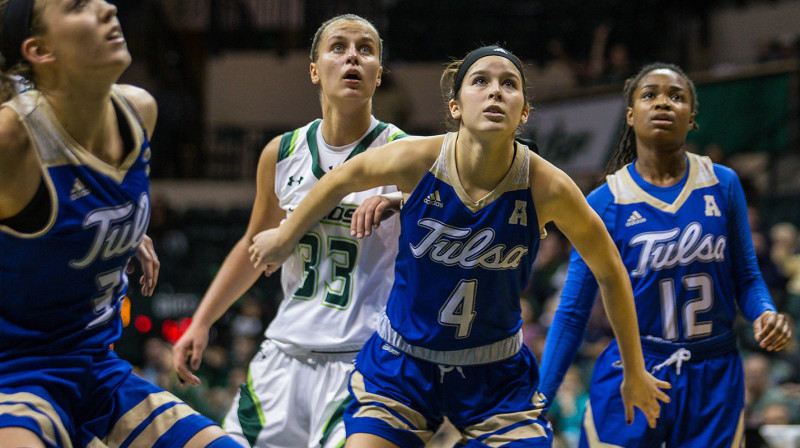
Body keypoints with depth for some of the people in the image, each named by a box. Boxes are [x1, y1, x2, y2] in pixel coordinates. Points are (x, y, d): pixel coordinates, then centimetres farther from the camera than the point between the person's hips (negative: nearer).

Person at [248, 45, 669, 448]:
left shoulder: (547, 188, -18)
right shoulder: (417, 160, -18)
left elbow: (610, 272, -2)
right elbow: (344, 177, 5)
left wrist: (634, 371, 8)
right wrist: (286, 236, 20)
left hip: (497, 375, 0)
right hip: (401, 365, 0)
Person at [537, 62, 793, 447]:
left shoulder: (722, 185, 1)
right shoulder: (605, 204, -4)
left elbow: (746, 277, 10)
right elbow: (572, 314, -1)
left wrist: (765, 313, -12)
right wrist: (536, 403, -6)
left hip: (714, 385, 2)